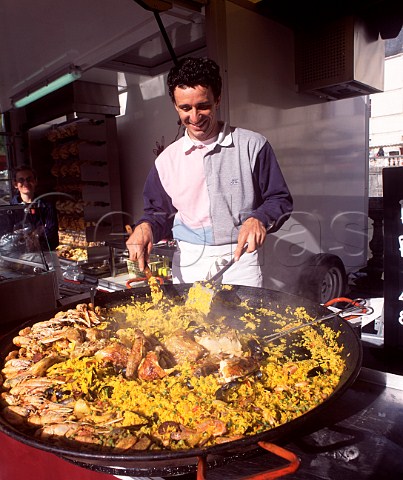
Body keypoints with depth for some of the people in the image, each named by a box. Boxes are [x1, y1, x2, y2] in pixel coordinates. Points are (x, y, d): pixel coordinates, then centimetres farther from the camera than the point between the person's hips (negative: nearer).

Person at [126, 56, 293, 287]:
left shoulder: (252, 145, -2)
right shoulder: (167, 159, 6)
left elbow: (281, 199, 2)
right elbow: (160, 212, 14)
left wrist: (260, 219, -18)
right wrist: (146, 227, -8)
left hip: (241, 261, -1)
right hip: (188, 266, 2)